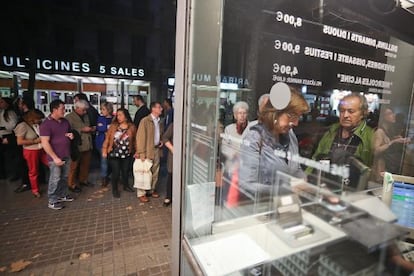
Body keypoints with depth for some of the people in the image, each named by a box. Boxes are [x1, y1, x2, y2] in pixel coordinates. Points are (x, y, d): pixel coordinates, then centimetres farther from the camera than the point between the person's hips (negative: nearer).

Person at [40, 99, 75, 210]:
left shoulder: (65, 121, 7)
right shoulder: (46, 124, -15)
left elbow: (69, 132, 24)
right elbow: (45, 143, -18)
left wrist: (71, 135, -1)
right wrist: (55, 157, -21)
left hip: (66, 156, 7)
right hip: (56, 157, -6)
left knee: (64, 177, 16)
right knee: (55, 179, 3)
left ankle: (62, 195, 33)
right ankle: (52, 201, 17)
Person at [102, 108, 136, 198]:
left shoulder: (132, 127, -3)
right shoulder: (113, 126, -3)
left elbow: (135, 140, 3)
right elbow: (107, 139, -1)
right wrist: (104, 150, -6)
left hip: (126, 154, 1)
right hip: (114, 154, -1)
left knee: (125, 171, 15)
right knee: (116, 172, 4)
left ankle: (126, 186, 39)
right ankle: (115, 189, 25)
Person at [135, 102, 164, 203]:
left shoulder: (159, 122, 10)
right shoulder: (145, 121, -11)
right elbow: (140, 137, -13)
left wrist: (161, 141, 5)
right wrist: (141, 153, -17)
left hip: (157, 149, 7)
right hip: (147, 150, -6)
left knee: (155, 172, 13)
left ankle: (152, 190, 29)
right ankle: (141, 193, 13)